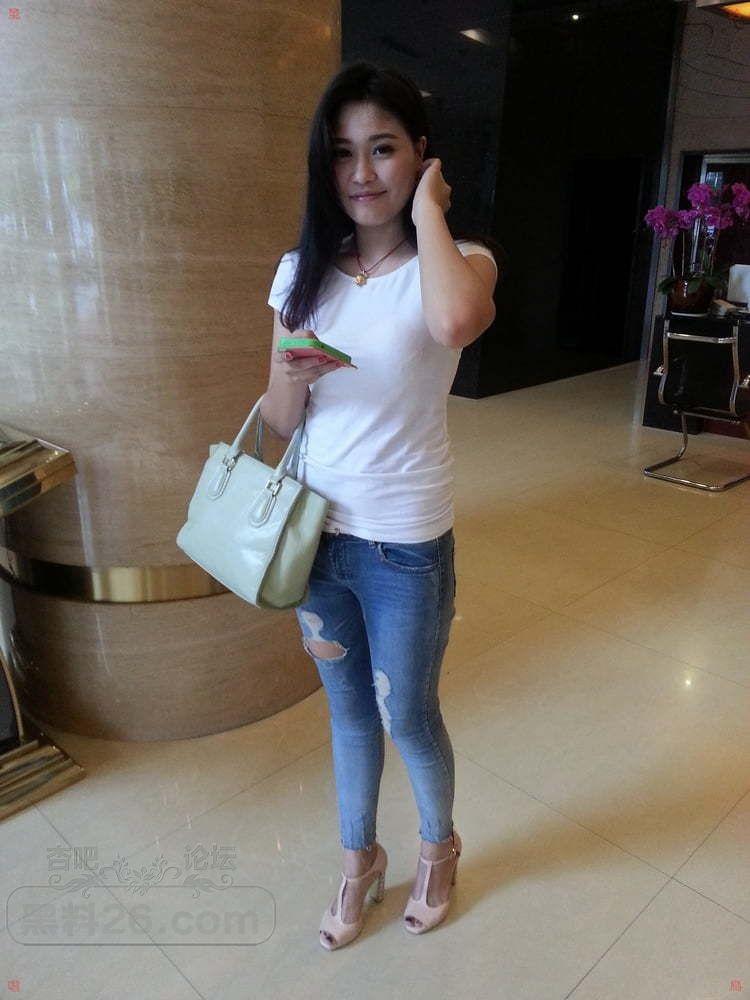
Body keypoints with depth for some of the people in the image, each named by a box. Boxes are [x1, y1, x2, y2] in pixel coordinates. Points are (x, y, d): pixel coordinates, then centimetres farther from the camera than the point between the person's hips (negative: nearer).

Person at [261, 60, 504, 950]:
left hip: (405, 546, -4)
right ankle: (360, 857, 47)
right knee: (348, 709, 21)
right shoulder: (304, 270, 2)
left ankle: (439, 846, 47)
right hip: (317, 531, 4)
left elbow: (455, 321, -37)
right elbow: (279, 423, 5)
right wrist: (293, 378, -17)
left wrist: (426, 207, -20)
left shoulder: (458, 262, -10)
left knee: (407, 718, 14)